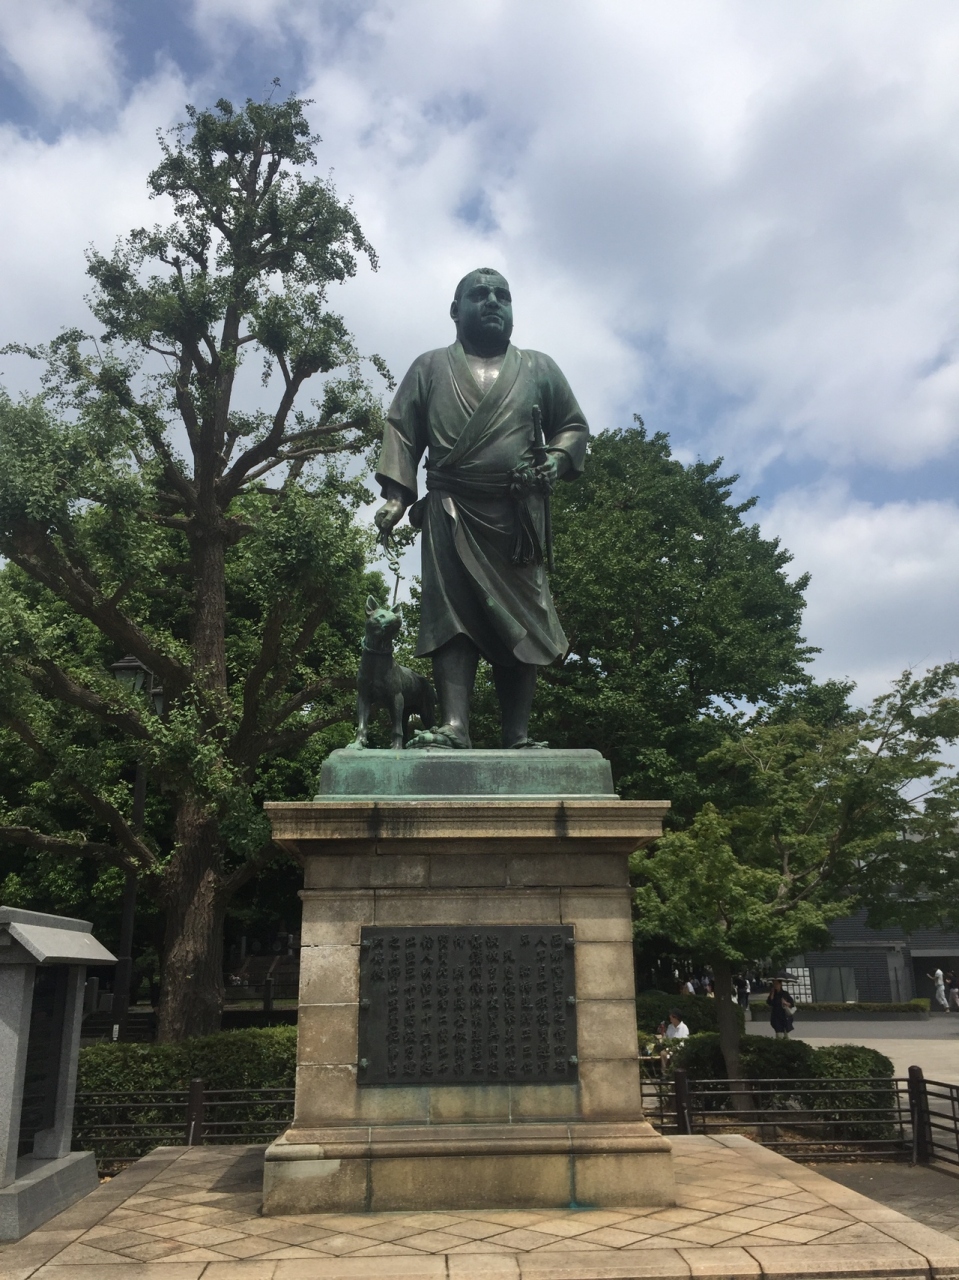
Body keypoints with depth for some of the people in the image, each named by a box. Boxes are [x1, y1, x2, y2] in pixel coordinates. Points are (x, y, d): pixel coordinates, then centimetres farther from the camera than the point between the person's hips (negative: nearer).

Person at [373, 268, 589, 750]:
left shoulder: (539, 368, 20)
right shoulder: (429, 368, 17)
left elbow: (574, 426, 19)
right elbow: (401, 431, 9)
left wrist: (557, 459, -3)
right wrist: (395, 494, -6)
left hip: (519, 514, 1)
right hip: (452, 511, -1)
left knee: (520, 619, -4)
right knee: (452, 614, -12)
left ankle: (518, 737, -3)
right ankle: (453, 727, -18)